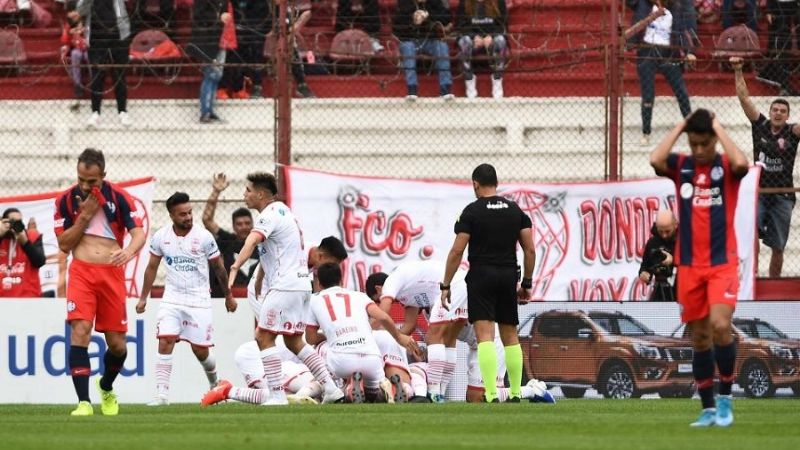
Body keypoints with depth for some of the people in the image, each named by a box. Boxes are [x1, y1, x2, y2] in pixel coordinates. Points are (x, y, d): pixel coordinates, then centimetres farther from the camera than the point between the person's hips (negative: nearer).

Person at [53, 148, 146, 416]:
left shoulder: (118, 197, 0)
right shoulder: (66, 200, 4)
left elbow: (138, 232, -9)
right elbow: (64, 245, 4)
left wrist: (129, 251, -31)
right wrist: (84, 216, -8)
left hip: (112, 273, 0)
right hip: (81, 272, 0)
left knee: (117, 344, 3)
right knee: (80, 331, -20)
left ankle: (106, 387, 35)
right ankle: (84, 402, -21)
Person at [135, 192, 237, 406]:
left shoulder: (203, 237, -9)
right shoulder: (161, 237, -3)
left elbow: (218, 268, 4)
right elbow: (152, 267, 11)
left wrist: (229, 296, 12)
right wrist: (143, 297, 10)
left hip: (199, 301, -1)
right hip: (172, 298, 1)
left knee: (200, 350, 2)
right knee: (165, 342, -16)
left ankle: (214, 381, 33)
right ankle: (161, 393, -16)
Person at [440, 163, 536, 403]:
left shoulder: (472, 211, -4)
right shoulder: (515, 210, 9)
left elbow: (457, 251, -8)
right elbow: (530, 250, 7)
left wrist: (445, 286, -3)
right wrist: (527, 283, 16)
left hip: (481, 277, -4)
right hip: (508, 276, 4)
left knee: (485, 336, -10)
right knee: (510, 337, 14)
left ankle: (491, 395, -21)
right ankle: (515, 394, 14)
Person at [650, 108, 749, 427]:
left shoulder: (726, 166, -1)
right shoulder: (680, 166, 4)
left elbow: (741, 163, -25)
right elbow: (655, 160, -17)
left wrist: (718, 127, -14)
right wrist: (680, 127, -8)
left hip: (722, 263, -3)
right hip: (689, 266, 3)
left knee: (720, 325, -20)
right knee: (699, 337, 7)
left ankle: (725, 399, -4)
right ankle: (708, 409, 15)